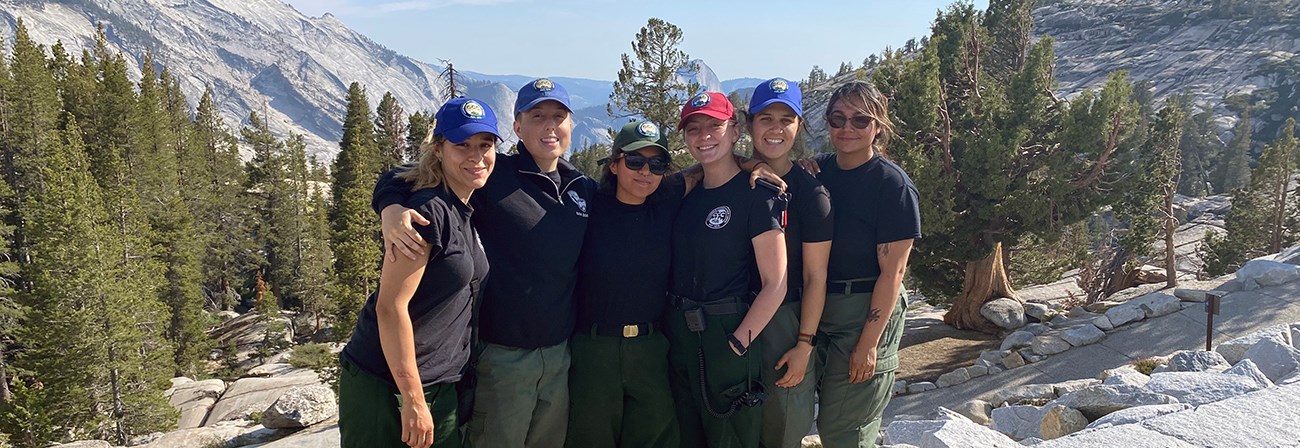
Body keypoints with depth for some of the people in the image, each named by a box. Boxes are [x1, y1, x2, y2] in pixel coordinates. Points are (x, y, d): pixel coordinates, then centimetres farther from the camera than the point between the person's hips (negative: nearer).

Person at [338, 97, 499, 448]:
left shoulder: (467, 211, 7)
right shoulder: (430, 211, -19)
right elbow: (391, 306, -22)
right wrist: (413, 399, -20)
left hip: (441, 386, 8)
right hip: (385, 386, -8)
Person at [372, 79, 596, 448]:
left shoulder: (584, 190, 6)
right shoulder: (493, 178, -9)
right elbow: (400, 178, -6)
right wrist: (391, 208, -28)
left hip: (560, 355, 5)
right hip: (501, 357, -5)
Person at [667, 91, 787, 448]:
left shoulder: (756, 194, -10)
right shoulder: (684, 194, 9)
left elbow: (775, 284, -14)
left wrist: (738, 344, -17)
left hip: (726, 338, -6)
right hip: (678, 338, 6)